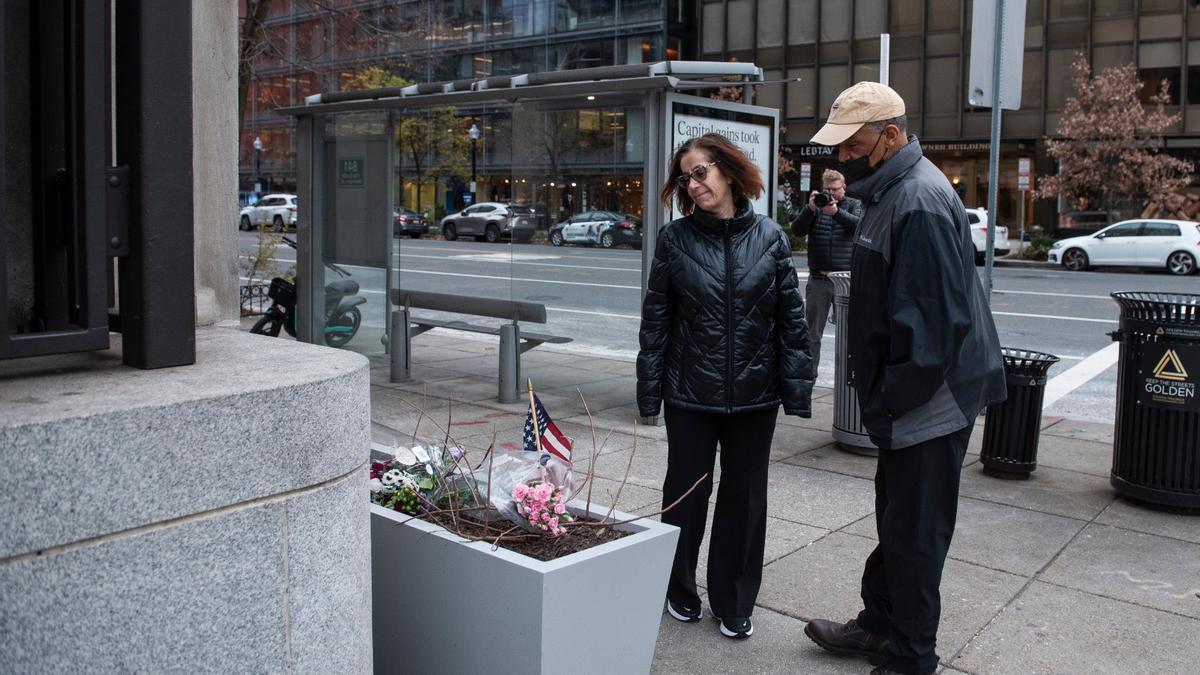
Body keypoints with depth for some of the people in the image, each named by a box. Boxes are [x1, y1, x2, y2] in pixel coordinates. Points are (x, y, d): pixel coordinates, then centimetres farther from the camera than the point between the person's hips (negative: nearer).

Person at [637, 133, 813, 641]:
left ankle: (733, 603, 27)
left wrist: (797, 388, -4)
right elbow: (655, 320, -1)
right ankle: (680, 590, 33)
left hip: (754, 394, 1)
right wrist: (649, 391, -3)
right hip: (690, 393, 0)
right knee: (687, 490, 12)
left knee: (745, 498, 10)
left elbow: (791, 318, -1)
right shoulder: (675, 239, -3)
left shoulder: (769, 237, -2)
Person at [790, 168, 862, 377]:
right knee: (812, 332, 8)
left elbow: (859, 225, -13)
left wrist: (836, 212, -28)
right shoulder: (815, 205, 10)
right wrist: (810, 209, -19)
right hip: (818, 280, 1)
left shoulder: (854, 204, 8)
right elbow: (797, 230, -3)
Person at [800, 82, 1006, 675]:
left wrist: (894, 398, -20)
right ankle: (879, 625, 37)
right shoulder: (890, 192, 12)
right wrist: (877, 389, 18)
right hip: (910, 396, 11)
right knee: (896, 519, 21)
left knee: (912, 531, 2)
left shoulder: (920, 202, -22)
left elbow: (936, 317, -27)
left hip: (929, 400, -10)